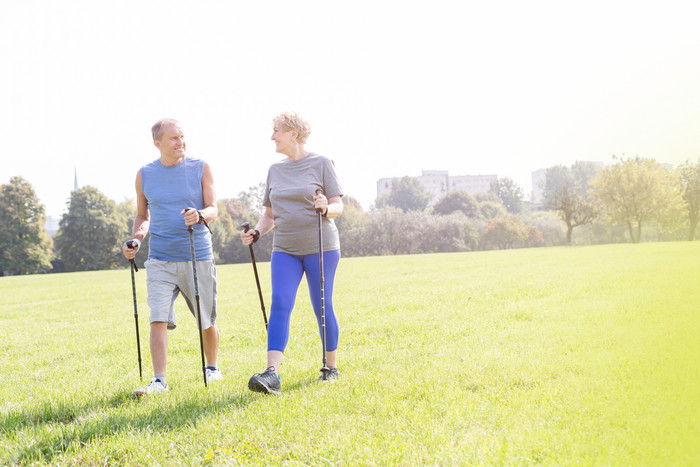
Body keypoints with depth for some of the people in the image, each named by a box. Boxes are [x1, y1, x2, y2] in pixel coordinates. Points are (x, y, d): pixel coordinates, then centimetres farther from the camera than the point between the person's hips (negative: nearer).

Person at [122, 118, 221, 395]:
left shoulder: (200, 169, 1)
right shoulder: (144, 175, 6)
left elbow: (213, 210, -4)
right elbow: (142, 216, 16)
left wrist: (199, 215, -27)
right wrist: (135, 240, -3)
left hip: (198, 257, 0)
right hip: (160, 260, 1)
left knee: (207, 322, 9)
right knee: (158, 320, -13)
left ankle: (212, 367, 32)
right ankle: (159, 381, -10)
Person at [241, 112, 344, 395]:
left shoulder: (321, 164, -1)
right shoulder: (275, 170, 13)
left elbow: (338, 207, -3)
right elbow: (270, 214, 17)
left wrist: (326, 208, -25)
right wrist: (256, 233, -1)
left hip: (320, 247, -3)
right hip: (285, 249, 4)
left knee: (322, 307, 2)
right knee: (279, 304, -12)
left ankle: (332, 366, 20)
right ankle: (272, 374, -21)